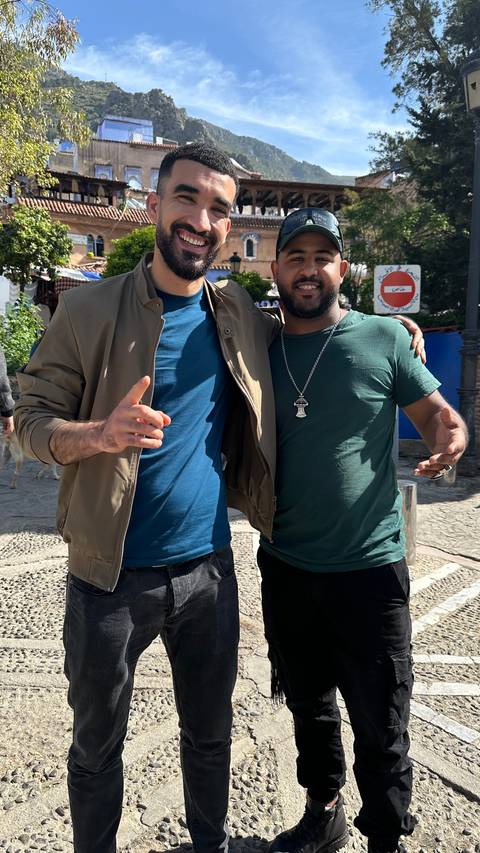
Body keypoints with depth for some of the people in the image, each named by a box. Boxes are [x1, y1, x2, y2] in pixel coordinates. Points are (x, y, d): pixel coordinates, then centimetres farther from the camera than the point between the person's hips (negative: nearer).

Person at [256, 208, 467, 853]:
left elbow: (437, 413, -3)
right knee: (308, 705, 23)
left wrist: (452, 438, -25)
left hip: (368, 567, -3)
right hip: (285, 568, 4)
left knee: (380, 726, 11)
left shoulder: (385, 337, -6)